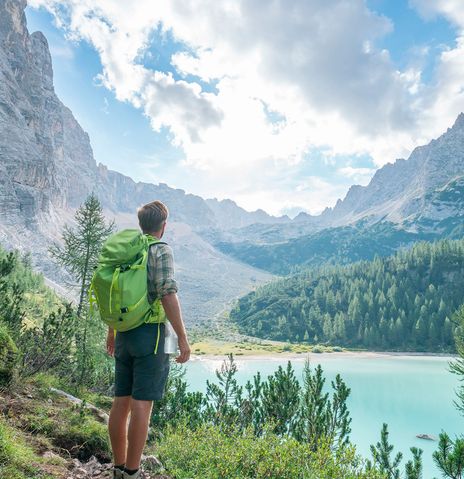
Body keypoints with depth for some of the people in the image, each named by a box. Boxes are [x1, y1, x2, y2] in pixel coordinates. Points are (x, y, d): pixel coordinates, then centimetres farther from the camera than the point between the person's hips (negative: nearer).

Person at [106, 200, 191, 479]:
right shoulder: (161, 250, -9)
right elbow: (168, 295, -18)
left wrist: (112, 331, 29)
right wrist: (183, 338, -14)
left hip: (124, 334, 7)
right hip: (150, 333, -7)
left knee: (121, 402, 11)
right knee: (142, 405, -2)